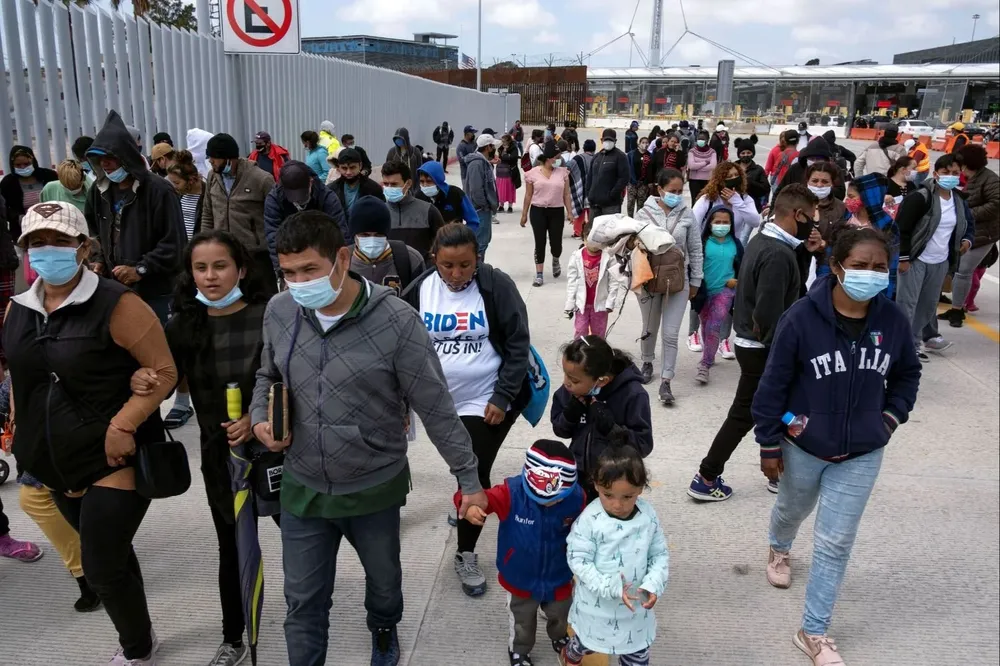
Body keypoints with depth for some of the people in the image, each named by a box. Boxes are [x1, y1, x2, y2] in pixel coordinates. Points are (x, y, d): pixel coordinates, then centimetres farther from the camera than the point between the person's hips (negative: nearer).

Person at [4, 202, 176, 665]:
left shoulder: (116, 305, -16)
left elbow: (165, 371, -16)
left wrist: (123, 425, -23)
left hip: (114, 458, -7)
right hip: (56, 462, 7)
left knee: (102, 566, -3)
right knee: (109, 554, 21)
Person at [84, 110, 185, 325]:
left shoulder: (159, 190, -12)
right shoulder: (98, 191, 9)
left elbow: (174, 243, -15)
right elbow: (94, 234, 22)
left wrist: (140, 269, -17)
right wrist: (99, 261, 4)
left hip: (154, 293, -6)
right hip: (114, 290, 6)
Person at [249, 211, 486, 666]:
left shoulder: (396, 321, -22)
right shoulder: (278, 312, -8)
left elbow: (437, 409, -15)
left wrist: (468, 479, -10)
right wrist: (259, 417, -8)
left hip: (375, 487, -2)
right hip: (303, 487, 2)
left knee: (383, 579, 25)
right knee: (303, 601, 14)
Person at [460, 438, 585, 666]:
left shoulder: (576, 499, -25)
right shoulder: (511, 493, -32)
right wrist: (470, 505, -61)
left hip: (559, 580, 2)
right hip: (520, 579, -2)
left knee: (561, 618, 31)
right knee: (522, 623, 26)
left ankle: (561, 638, 65)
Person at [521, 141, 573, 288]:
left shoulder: (563, 172, 2)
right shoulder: (533, 173, -2)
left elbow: (566, 195, 6)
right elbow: (528, 195, 5)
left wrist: (569, 211, 1)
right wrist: (524, 214, 6)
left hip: (557, 211, 1)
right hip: (538, 211, -1)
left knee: (556, 243, 1)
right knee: (540, 243, 0)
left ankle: (555, 261, 36)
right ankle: (539, 275, 7)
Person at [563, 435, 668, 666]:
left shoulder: (649, 516, -13)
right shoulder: (589, 519, -24)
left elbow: (660, 554, -3)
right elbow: (578, 560, -20)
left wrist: (653, 584, -19)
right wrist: (610, 587, -28)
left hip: (635, 604, 2)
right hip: (597, 604, -2)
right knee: (587, 642, 25)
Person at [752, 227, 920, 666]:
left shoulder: (893, 320, -11)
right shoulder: (802, 317, -22)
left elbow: (908, 375, 10)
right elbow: (774, 384, -14)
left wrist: (892, 416, 0)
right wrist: (769, 445, -10)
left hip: (862, 454, 2)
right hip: (804, 446, -1)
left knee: (836, 543, 5)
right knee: (793, 508, 26)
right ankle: (779, 548, 62)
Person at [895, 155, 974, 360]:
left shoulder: (959, 200, 6)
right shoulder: (921, 197, -16)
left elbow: (969, 224, 23)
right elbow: (901, 227, -17)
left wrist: (968, 240, 1)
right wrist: (903, 257, -17)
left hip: (941, 262, 7)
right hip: (916, 259, -6)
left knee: (929, 303, 19)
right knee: (907, 303, -4)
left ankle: (928, 337, 34)